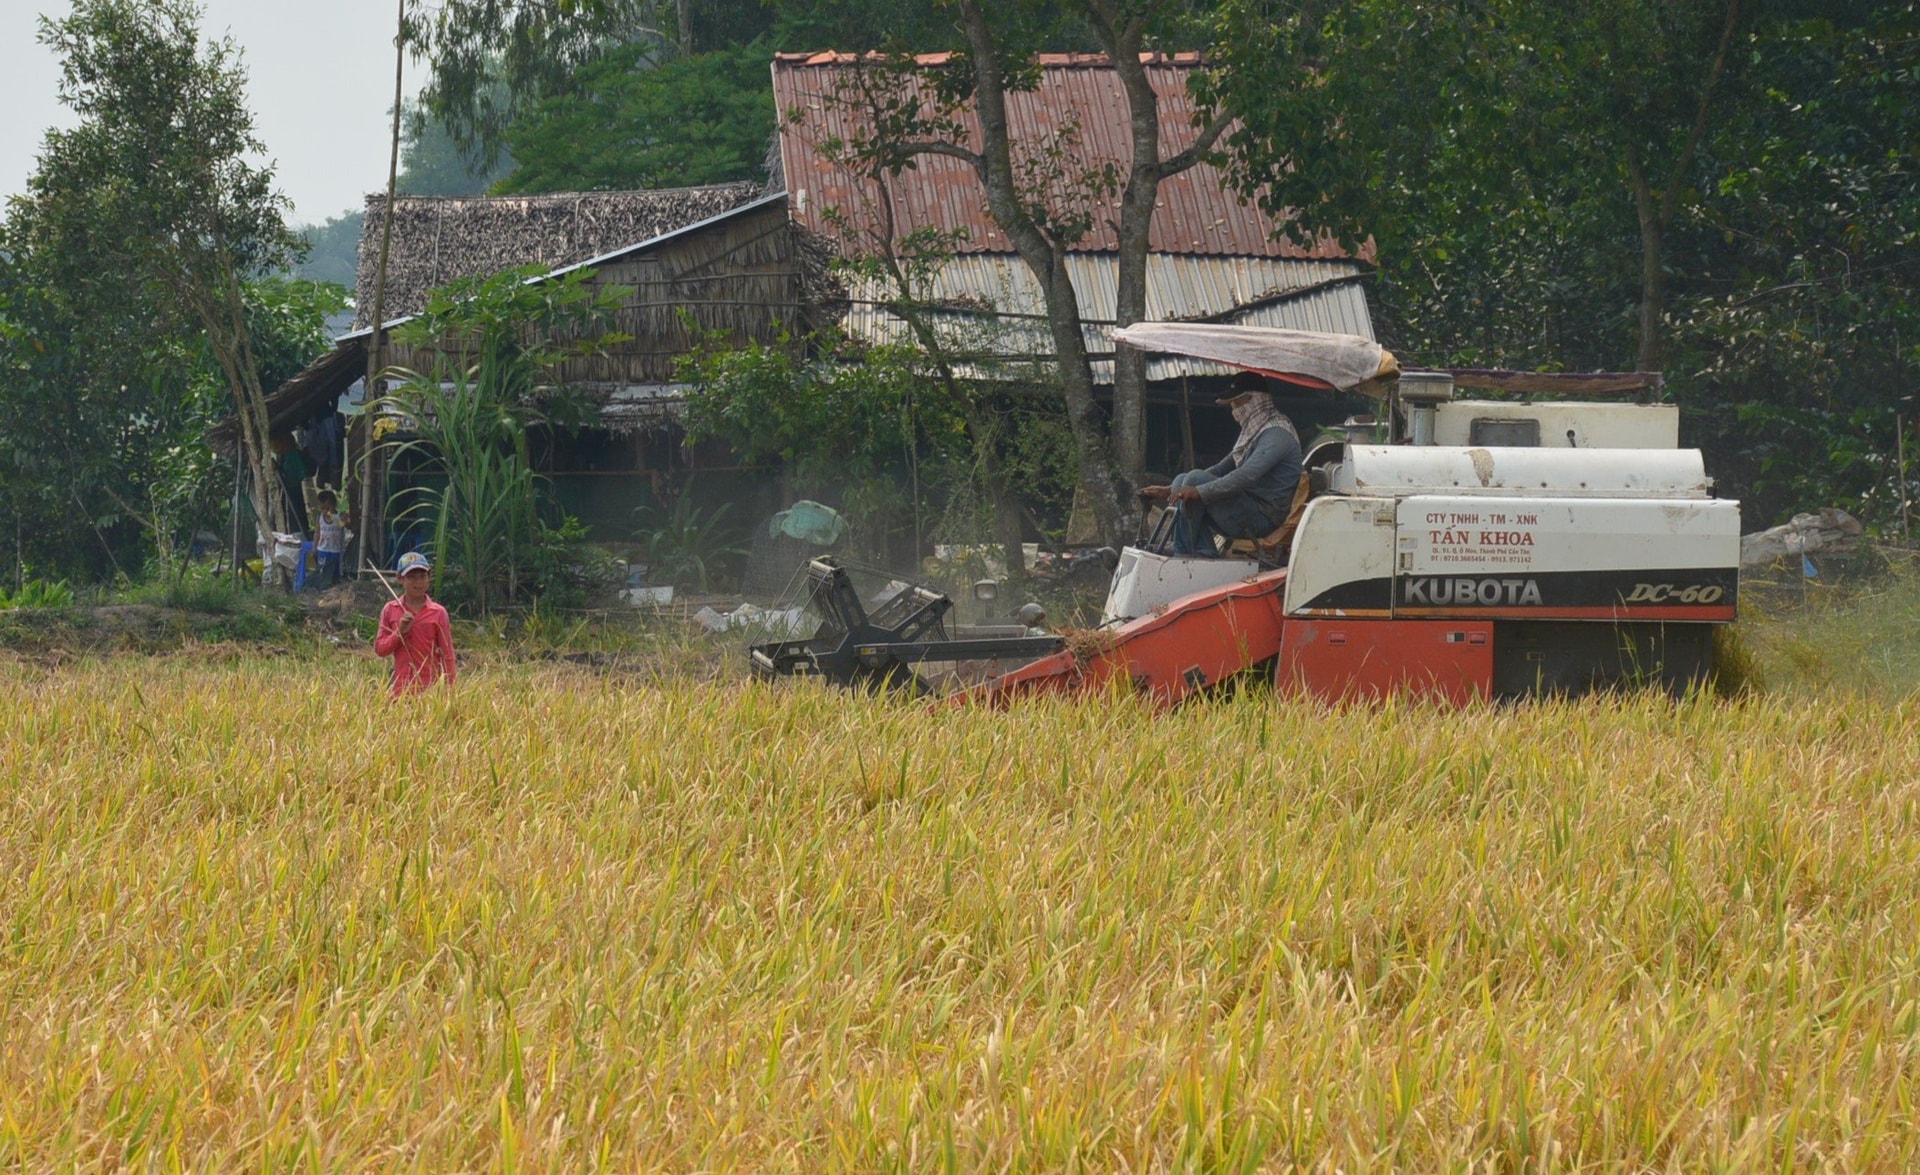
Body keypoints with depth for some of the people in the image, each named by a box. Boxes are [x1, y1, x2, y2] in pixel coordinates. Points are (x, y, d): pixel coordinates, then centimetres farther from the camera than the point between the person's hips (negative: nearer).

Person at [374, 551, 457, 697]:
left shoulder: (438, 613, 1)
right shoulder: (390, 610, 7)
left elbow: (447, 654, 3)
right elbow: (379, 649, 6)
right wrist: (399, 632, -10)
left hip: (430, 688, -2)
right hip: (401, 688, 2)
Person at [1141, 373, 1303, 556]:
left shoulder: (1277, 434, -14)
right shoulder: (1253, 432, 20)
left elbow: (1247, 476, -27)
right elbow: (1221, 470, 23)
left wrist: (1199, 491, -34)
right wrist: (1169, 491, 15)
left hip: (1262, 518, -10)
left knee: (1196, 479, -21)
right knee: (1182, 480, 1)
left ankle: (1183, 553, -19)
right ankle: (1203, 553, -13)